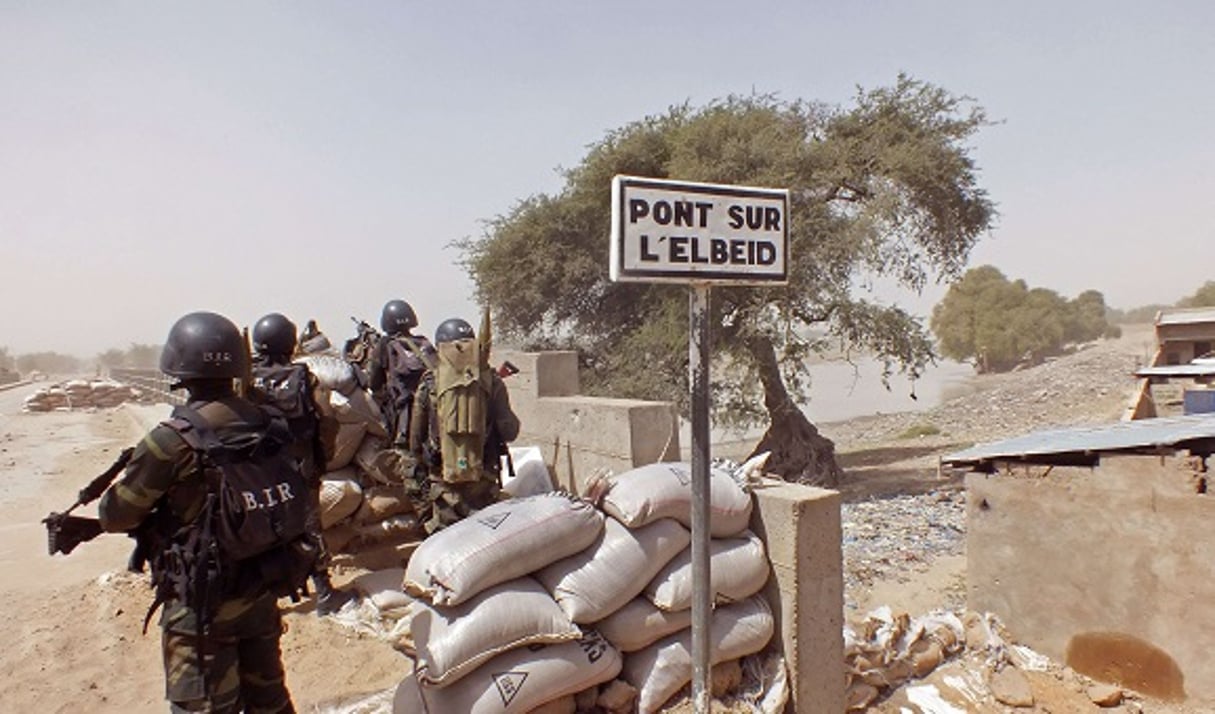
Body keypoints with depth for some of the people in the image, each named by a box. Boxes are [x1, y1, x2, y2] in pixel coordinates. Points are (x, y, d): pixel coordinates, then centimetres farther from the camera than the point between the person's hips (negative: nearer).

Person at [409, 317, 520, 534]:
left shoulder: (429, 385, -3)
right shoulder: (491, 382, -5)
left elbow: (415, 438, 4)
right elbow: (509, 432, -5)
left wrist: (424, 464, 23)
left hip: (443, 481, 0)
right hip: (484, 481, 0)